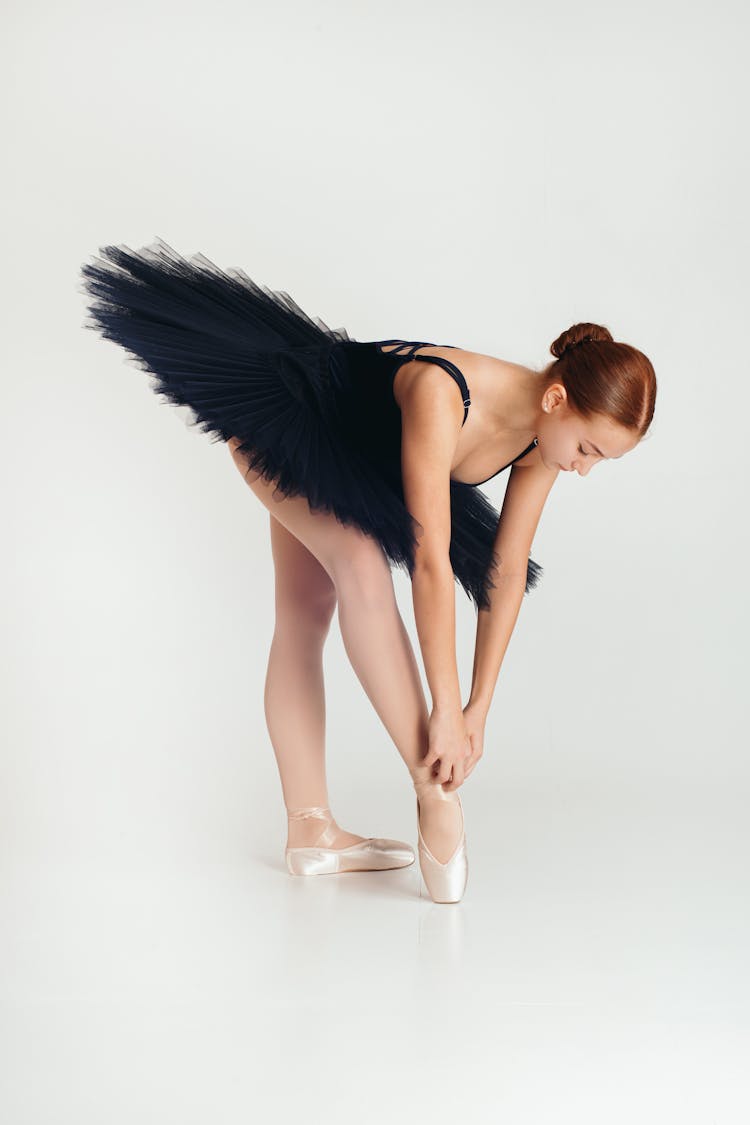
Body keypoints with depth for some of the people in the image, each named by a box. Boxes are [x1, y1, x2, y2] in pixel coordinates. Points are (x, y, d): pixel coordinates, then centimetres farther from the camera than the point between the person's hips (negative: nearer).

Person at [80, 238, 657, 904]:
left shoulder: (543, 435, -19)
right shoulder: (441, 393, -42)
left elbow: (507, 573, -12)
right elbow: (431, 562, -42)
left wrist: (479, 708, -12)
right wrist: (445, 711, -38)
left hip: (353, 457, 8)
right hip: (284, 417, -7)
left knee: (307, 616, 7)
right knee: (361, 563, -28)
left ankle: (311, 829, 7)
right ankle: (434, 791, -25)